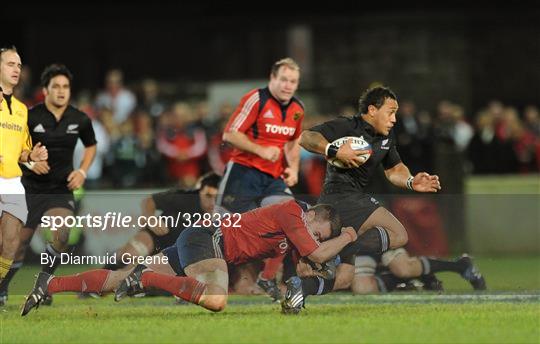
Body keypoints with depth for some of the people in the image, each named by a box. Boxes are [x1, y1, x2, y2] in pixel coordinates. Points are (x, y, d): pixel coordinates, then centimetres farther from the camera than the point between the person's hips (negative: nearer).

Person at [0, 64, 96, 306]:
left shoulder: (80, 120, -2)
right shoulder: (30, 117, -10)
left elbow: (91, 146, 17)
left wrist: (82, 172, 2)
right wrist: (30, 161, -17)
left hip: (61, 189, 1)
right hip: (31, 188, -1)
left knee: (61, 235, -23)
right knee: (19, 242, 2)